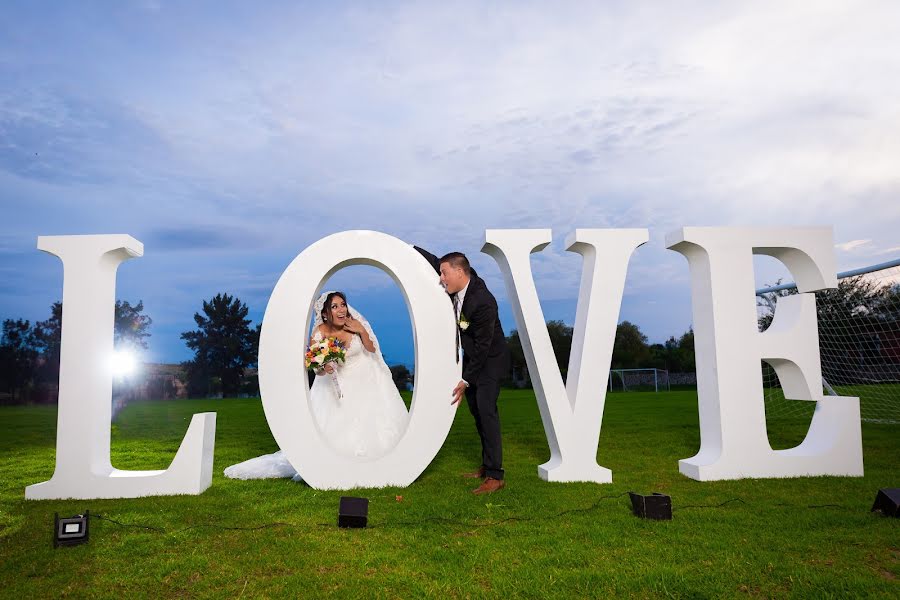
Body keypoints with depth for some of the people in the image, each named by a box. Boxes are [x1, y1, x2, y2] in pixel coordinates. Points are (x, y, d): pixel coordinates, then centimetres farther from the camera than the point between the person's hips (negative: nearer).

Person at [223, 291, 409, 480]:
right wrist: (324, 369, -32)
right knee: (334, 425, -7)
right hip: (336, 383, -1)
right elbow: (318, 372, -9)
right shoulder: (319, 334, -17)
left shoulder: (354, 324, -16)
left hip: (363, 378, 1)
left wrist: (362, 331, -18)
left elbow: (371, 350, -2)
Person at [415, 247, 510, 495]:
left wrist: (466, 381, -23)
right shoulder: (460, 281, -9)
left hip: (489, 360, -9)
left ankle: (495, 476, -12)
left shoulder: (483, 302, -32)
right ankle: (487, 466, 21)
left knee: (486, 411, -16)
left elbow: (483, 347, -27)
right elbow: (436, 261, 11)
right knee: (477, 412, 11)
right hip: (470, 357, 9)